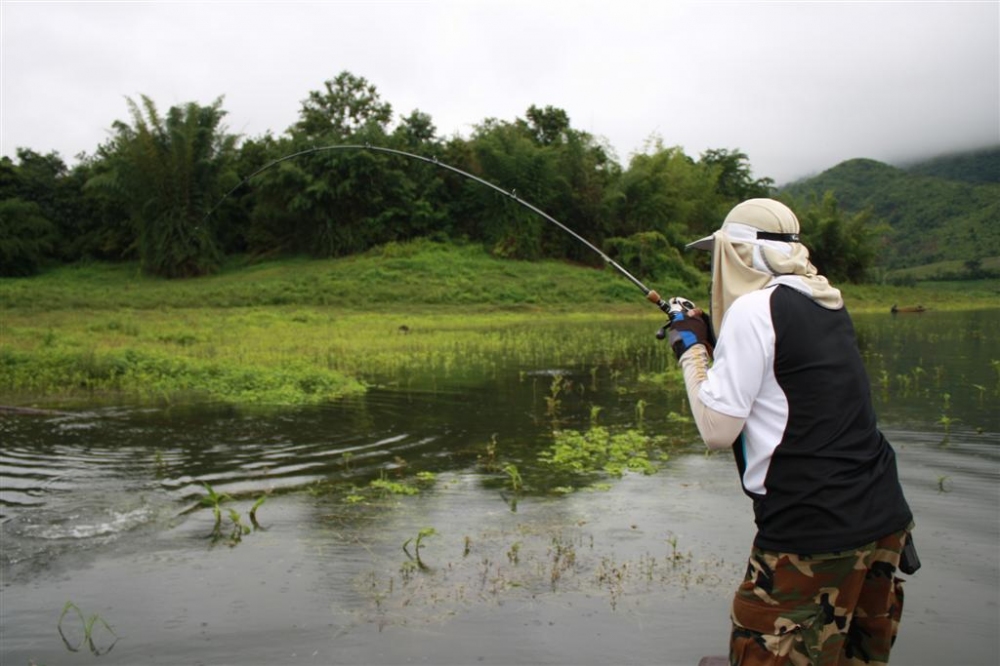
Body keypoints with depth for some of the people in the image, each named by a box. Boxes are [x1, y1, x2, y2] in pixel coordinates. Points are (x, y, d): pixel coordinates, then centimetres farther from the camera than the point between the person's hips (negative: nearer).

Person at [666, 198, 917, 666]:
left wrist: (691, 350, 0)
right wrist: (712, 340, 16)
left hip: (813, 537, -8)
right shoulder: (826, 303, 11)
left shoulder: (753, 309, -13)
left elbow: (717, 431, -12)